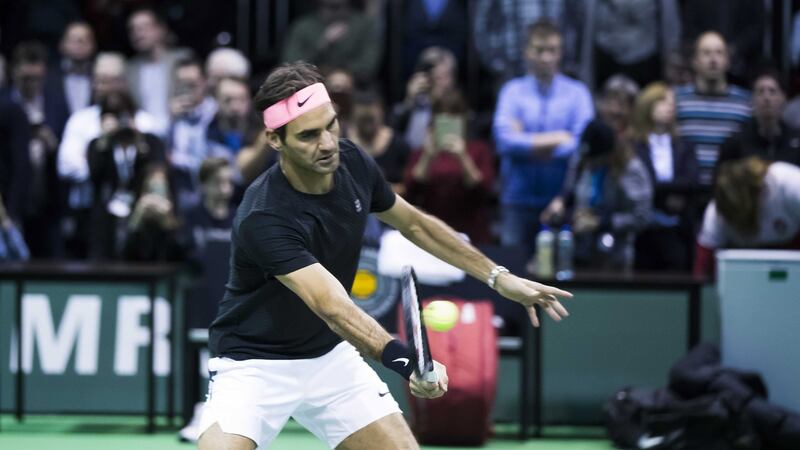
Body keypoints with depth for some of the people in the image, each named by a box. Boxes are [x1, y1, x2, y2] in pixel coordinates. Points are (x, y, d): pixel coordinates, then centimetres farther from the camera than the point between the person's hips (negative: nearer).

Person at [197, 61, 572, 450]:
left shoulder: (354, 164, -10)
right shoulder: (264, 218, -32)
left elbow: (414, 223, 10)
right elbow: (332, 306, -41)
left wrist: (499, 277, 9)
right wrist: (406, 361, -56)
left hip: (330, 356, 6)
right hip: (254, 364, -6)